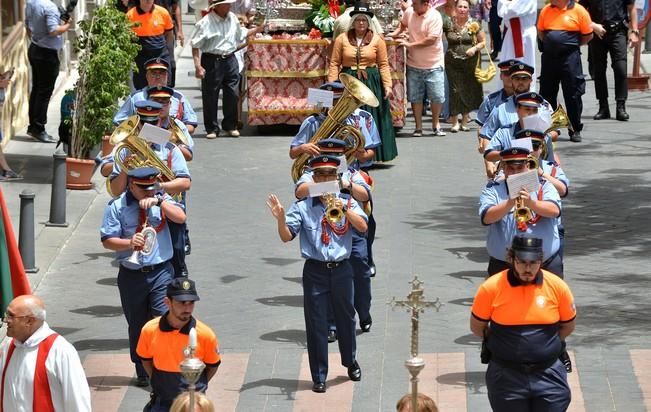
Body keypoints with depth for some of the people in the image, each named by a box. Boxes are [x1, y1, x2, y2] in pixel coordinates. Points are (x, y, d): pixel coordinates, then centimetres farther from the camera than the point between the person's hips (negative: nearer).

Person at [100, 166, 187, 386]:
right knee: (137, 326, 10)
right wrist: (129, 243, -21)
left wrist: (159, 202, -23)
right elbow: (107, 240, -4)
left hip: (161, 271, 0)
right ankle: (143, 373, 25)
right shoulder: (117, 206, -2)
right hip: (131, 275, 0)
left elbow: (181, 217, -12)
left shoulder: (162, 200, 4)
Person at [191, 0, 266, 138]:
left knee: (233, 94, 7)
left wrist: (256, 30, 15)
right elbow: (196, 45, -11)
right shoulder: (206, 22, -12)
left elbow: (241, 35, 25)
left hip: (230, 60, 5)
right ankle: (212, 129, 11)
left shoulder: (233, 19, 8)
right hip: (212, 61, -5)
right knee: (210, 97, 1)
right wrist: (198, 66, -17)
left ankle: (230, 126, 20)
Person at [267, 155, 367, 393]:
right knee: (316, 323, 1)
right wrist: (280, 219, -23)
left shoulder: (347, 202, 3)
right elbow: (286, 236, -4)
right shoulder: (303, 207, 0)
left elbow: (363, 227, -8)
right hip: (315, 271, -1)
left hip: (342, 269, 1)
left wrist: (344, 210, -19)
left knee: (346, 317, 17)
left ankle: (351, 363, 41)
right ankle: (319, 377, 11)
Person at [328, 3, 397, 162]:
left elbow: (383, 65, 1)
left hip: (371, 83, 0)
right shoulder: (342, 39, 2)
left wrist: (387, 85, -9)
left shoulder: (377, 40, 2)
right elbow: (334, 64, 0)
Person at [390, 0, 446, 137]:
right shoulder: (409, 12, -2)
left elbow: (431, 40, -25)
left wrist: (409, 44, -20)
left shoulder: (435, 17, -18)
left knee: (437, 97, 0)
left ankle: (436, 125, 19)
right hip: (414, 65, 4)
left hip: (433, 65, -4)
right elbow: (403, 24, 21)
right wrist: (396, 33, 3)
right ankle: (418, 127, 18)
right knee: (415, 97, 7)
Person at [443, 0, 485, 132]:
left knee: (469, 90, 3)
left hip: (470, 61, 1)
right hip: (452, 62, -1)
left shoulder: (474, 25, 2)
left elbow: (483, 42, 8)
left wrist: (475, 48, -9)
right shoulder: (448, 23, -1)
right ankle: (455, 122, 2)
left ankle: (465, 120, 18)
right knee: (455, 90, -5)